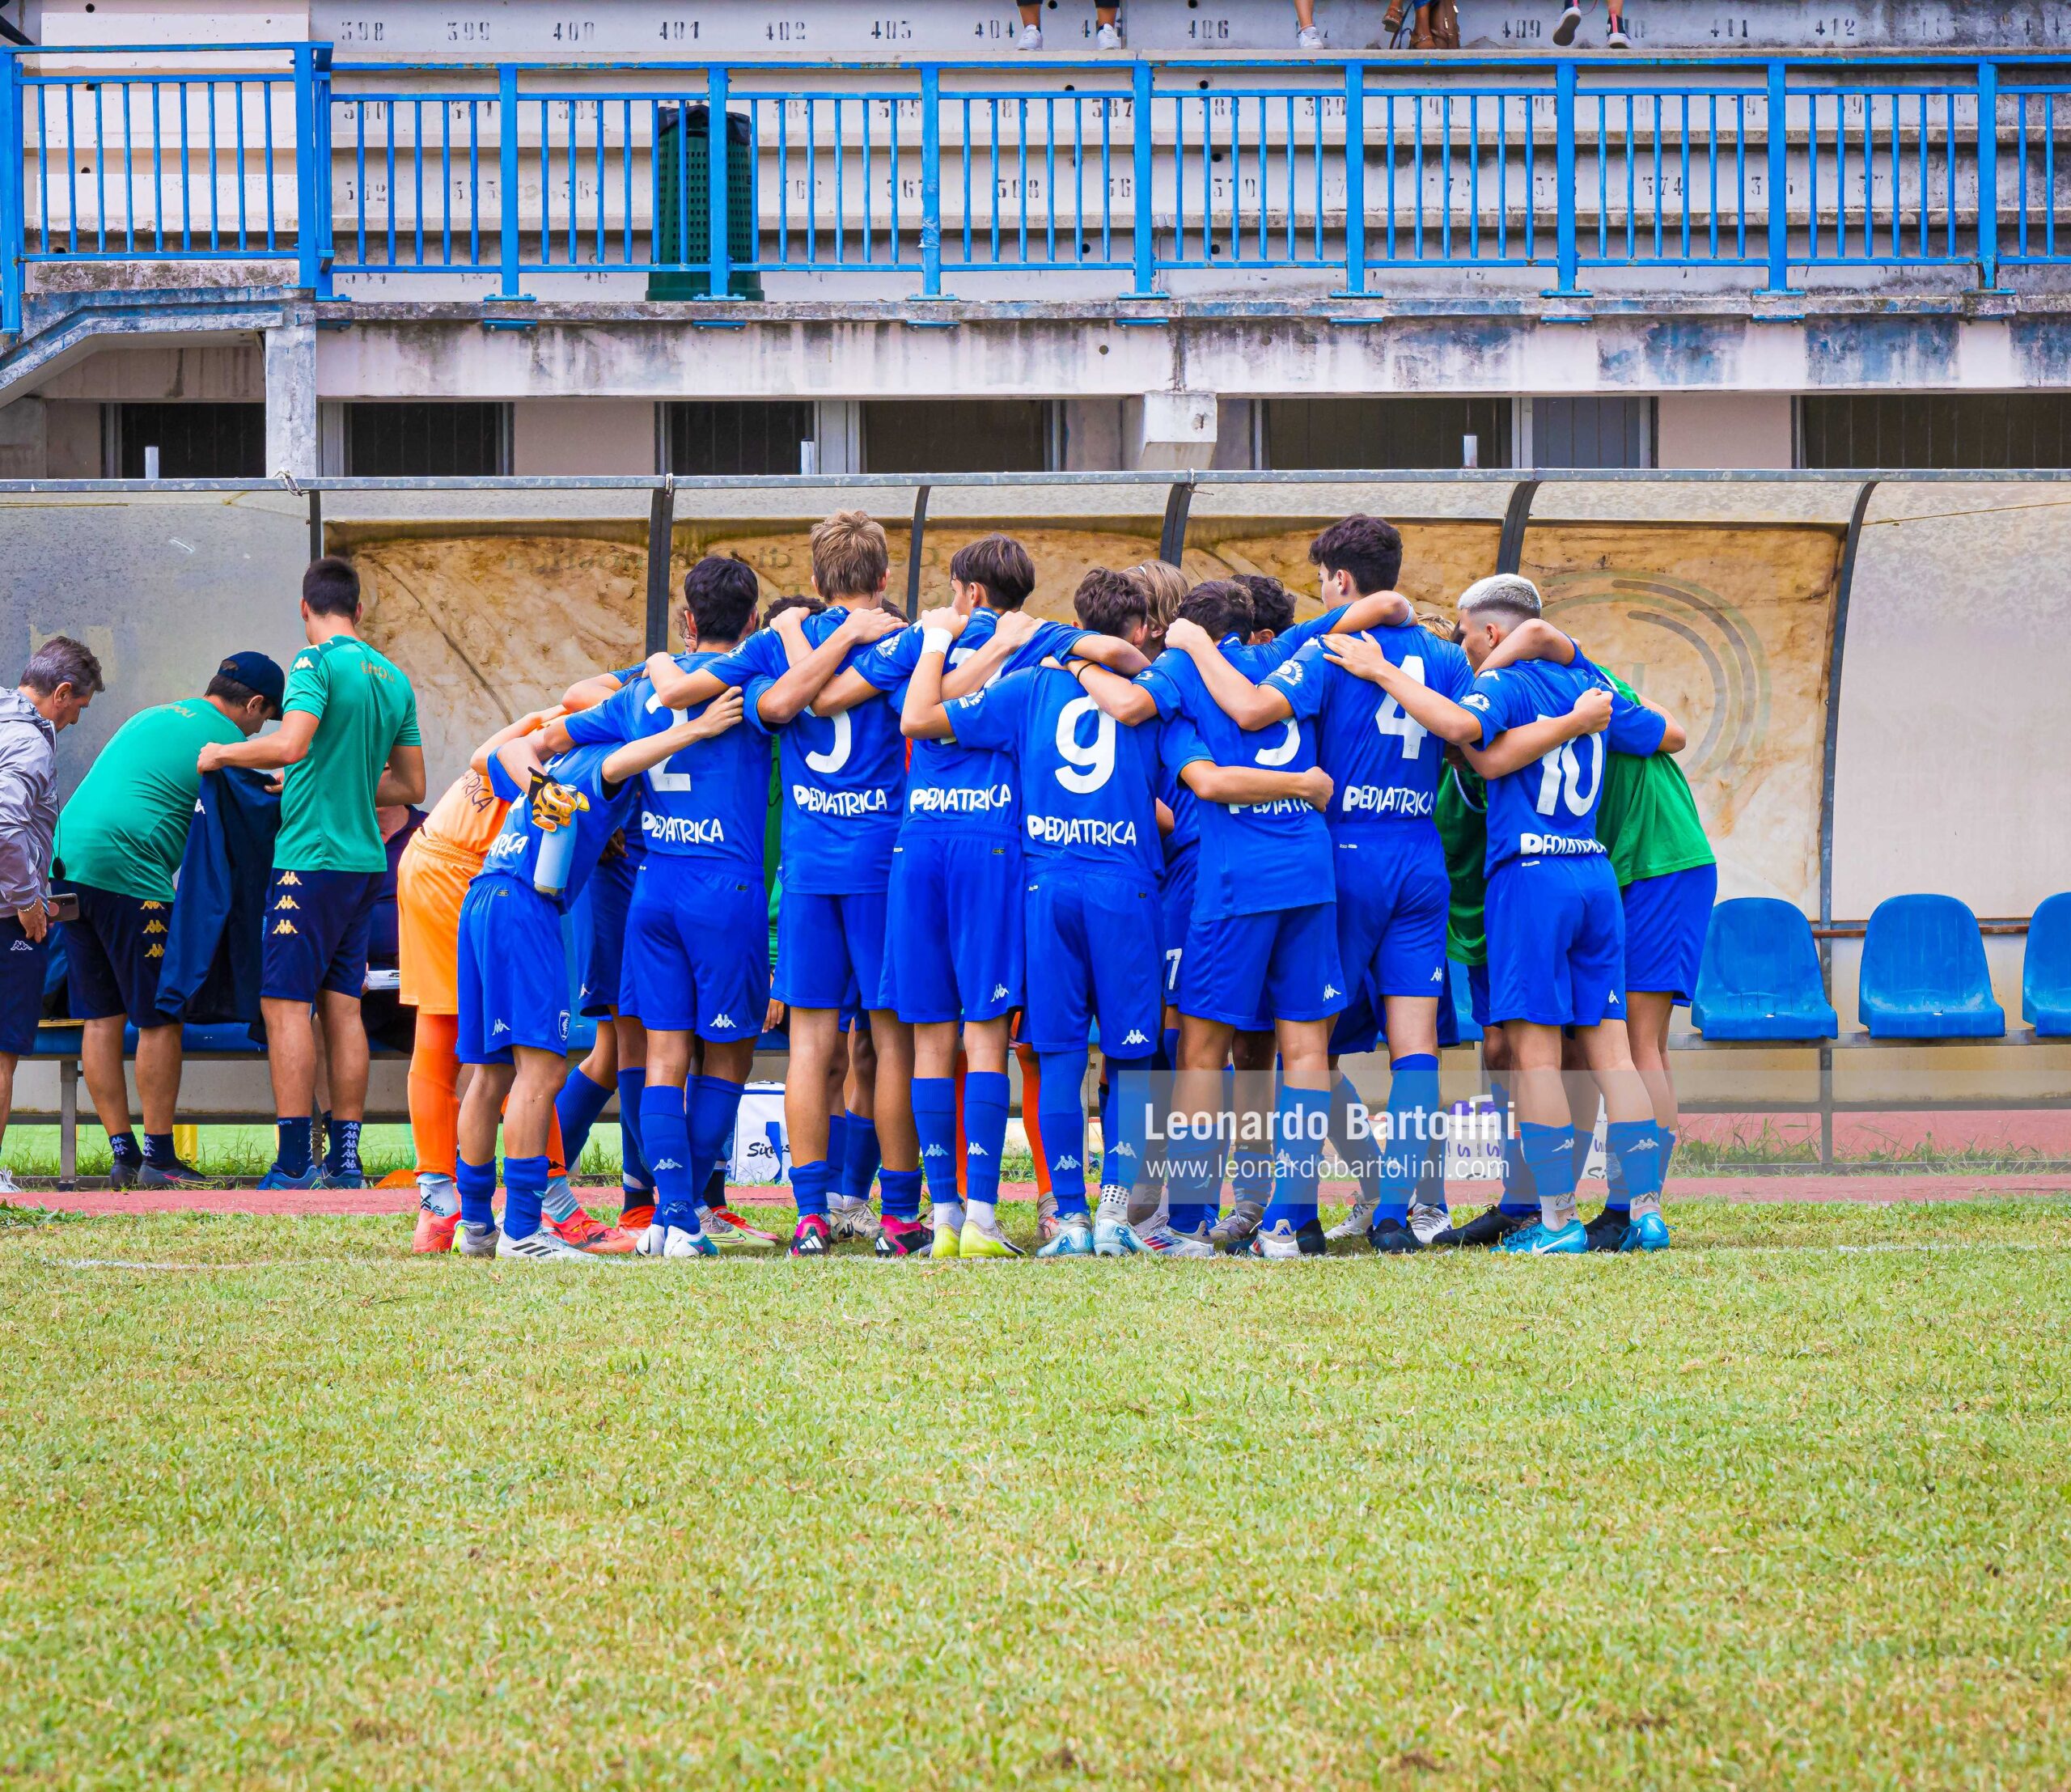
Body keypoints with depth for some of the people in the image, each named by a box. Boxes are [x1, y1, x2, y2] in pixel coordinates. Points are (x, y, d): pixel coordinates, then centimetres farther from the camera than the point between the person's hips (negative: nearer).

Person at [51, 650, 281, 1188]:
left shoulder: (150, 717, 25)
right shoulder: (226, 742, 1)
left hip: (68, 859, 8)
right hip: (128, 869, -8)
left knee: (100, 1017, 9)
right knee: (159, 1018, 0)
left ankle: (122, 1153, 10)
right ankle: (158, 1157, 1)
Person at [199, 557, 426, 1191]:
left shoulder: (319, 663, -10)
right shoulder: (394, 678, 13)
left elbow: (291, 743, -24)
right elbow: (411, 786, 17)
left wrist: (223, 753, -8)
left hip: (312, 858, -7)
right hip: (365, 860, 7)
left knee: (286, 1003, -6)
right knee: (342, 1006, 10)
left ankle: (293, 1161, -11)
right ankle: (345, 1156, 9)